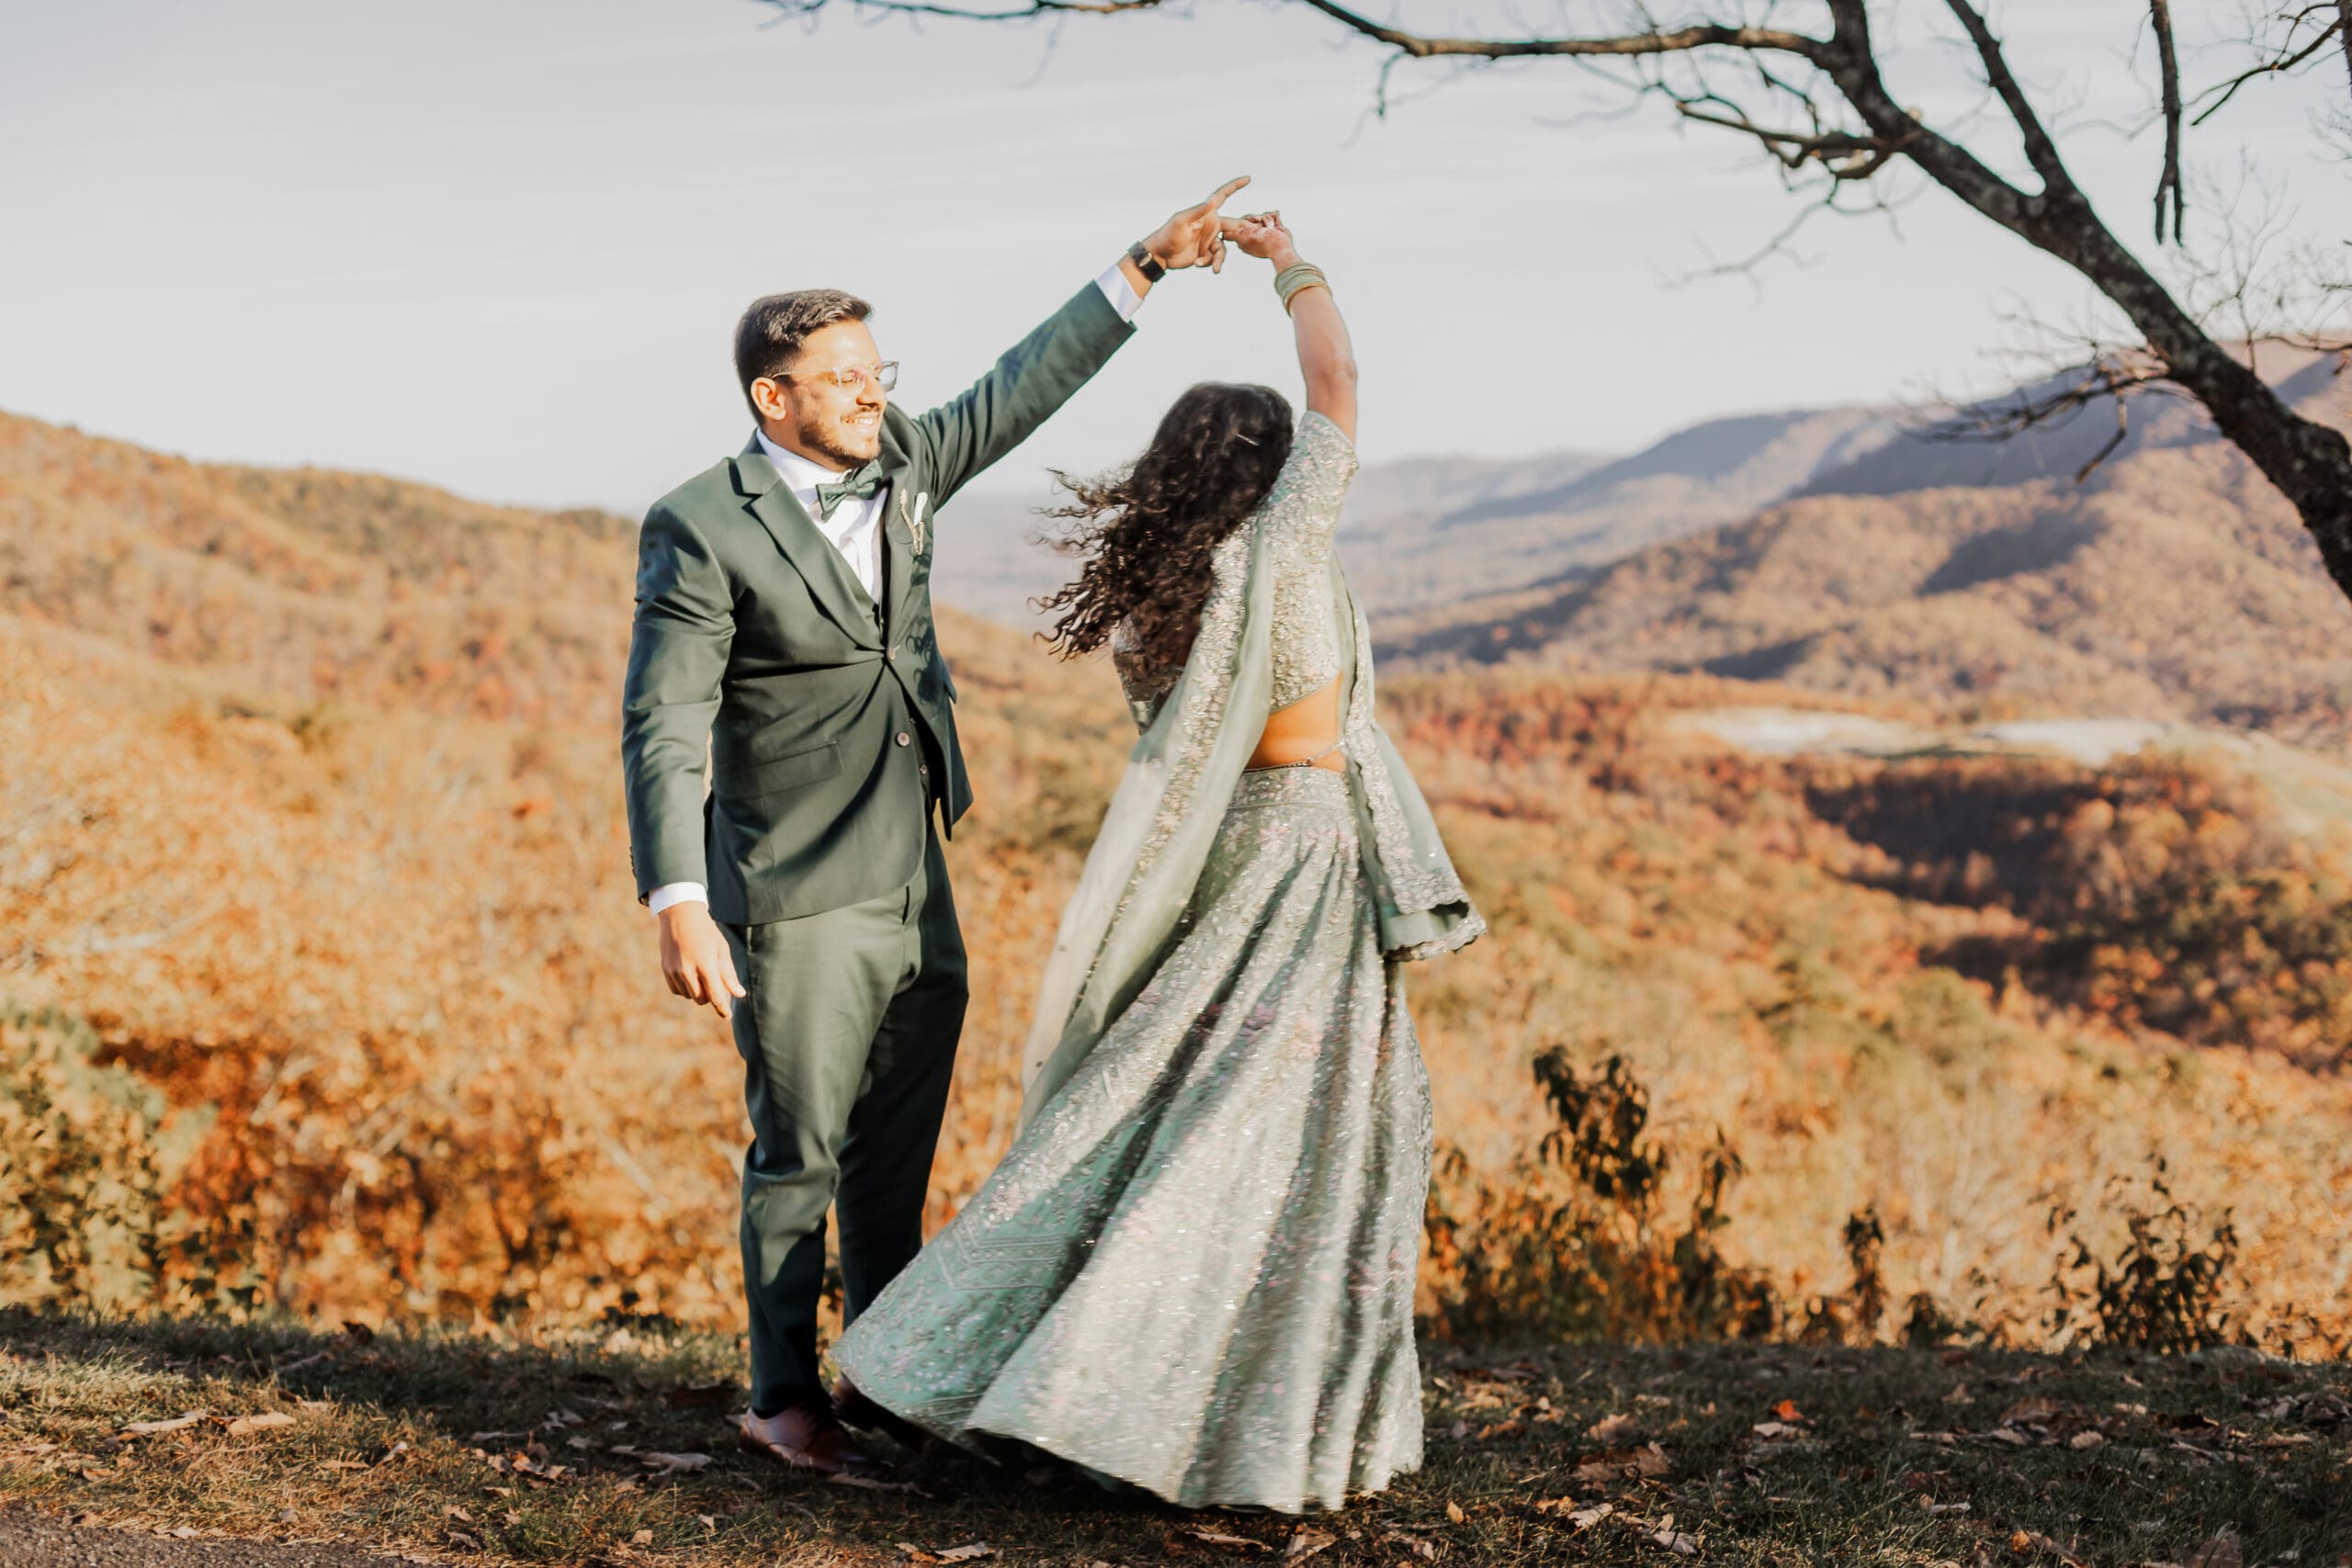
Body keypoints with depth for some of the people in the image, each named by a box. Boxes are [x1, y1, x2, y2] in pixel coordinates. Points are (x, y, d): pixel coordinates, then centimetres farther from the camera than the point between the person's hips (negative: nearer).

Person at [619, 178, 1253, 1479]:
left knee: (896, 1155, 15)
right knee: (799, 1154, 2)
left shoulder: (898, 467, 5)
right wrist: (677, 906, -24)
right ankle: (783, 1398, 16)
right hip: (799, 905, -6)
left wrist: (1142, 268, 15)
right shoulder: (702, 529, -14)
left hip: (917, 893, 7)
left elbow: (1018, 392, 17)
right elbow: (661, 728, -17)